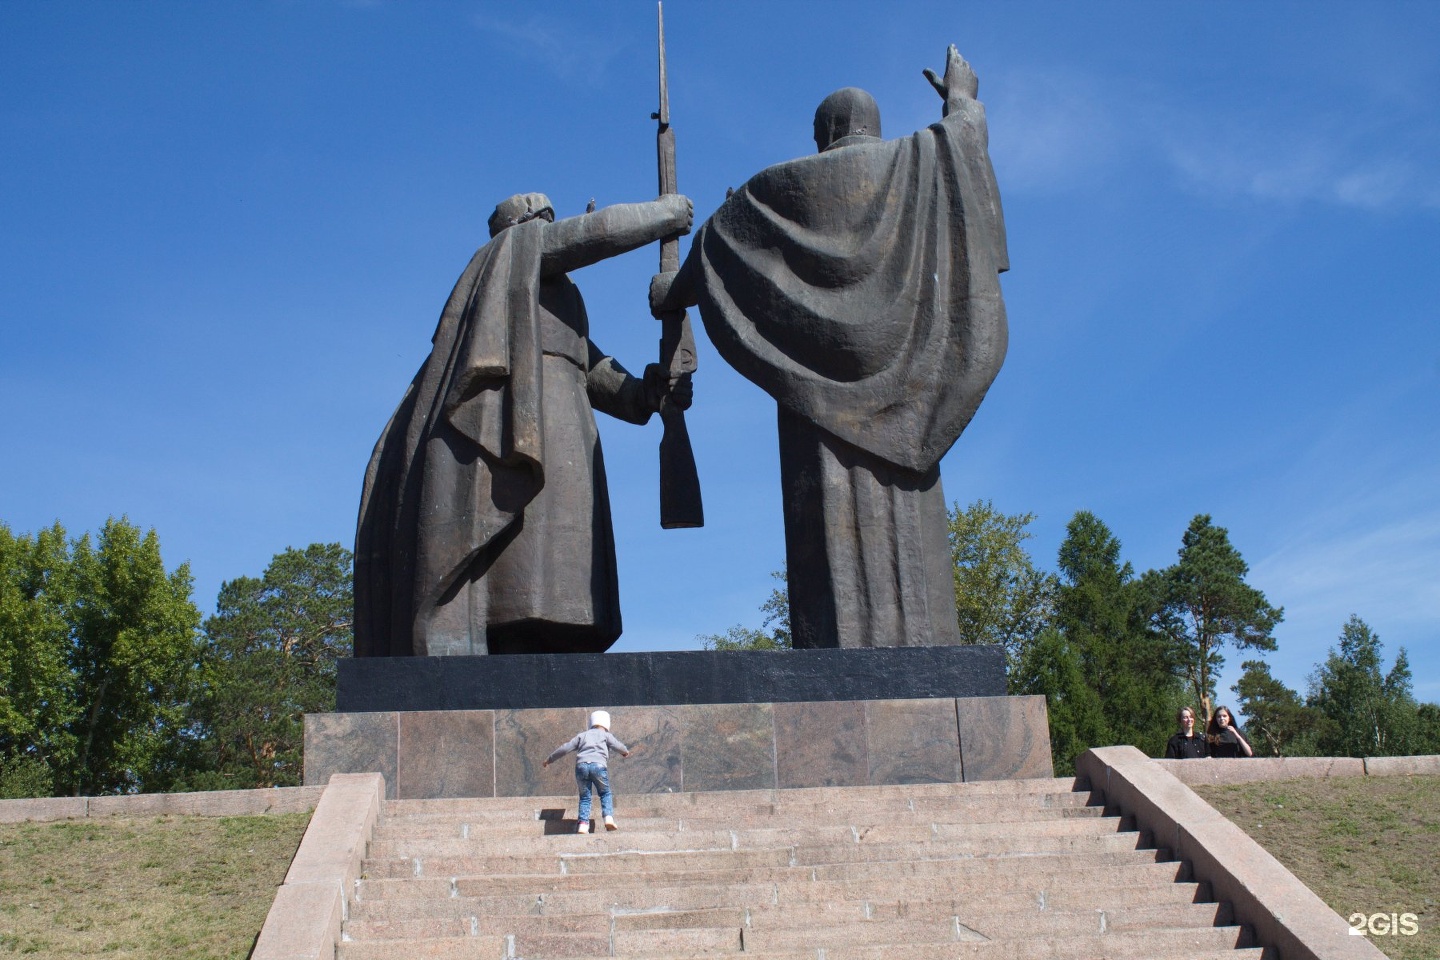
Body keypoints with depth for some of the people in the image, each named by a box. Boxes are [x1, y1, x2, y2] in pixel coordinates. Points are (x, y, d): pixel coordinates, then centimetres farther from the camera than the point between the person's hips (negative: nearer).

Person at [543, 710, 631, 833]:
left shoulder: (582, 735, 27)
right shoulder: (606, 735, 20)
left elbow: (565, 748, 22)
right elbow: (618, 746, 7)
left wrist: (549, 759, 30)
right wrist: (625, 751, 30)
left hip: (581, 765, 2)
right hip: (598, 765, -2)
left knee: (585, 796, 11)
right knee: (605, 793, 15)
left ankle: (583, 824, -5)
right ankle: (608, 817, -6)